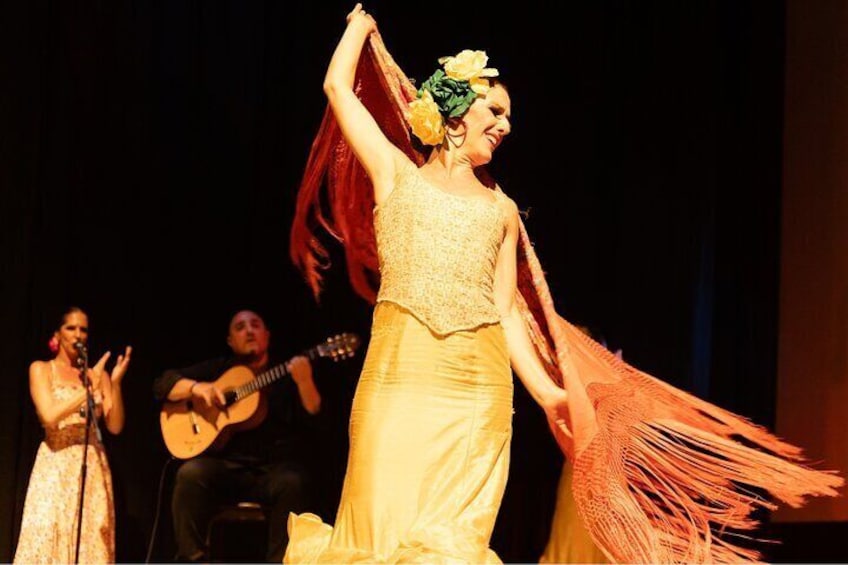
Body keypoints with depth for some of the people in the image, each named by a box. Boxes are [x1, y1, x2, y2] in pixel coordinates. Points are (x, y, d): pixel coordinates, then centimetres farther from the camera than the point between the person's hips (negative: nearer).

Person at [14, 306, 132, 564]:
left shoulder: (98, 374, 13)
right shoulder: (41, 369, 5)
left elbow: (115, 426, 4)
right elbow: (49, 416, -12)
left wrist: (115, 384, -9)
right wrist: (89, 389, -15)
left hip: (93, 468, 3)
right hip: (56, 468, -3)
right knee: (48, 542, -13)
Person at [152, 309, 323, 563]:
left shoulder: (286, 374, 12)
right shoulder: (218, 369, 17)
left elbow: (313, 420, -3)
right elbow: (162, 384, 12)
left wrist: (304, 381, -22)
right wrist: (196, 387, -8)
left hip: (274, 467, -1)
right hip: (225, 465, 1)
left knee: (292, 483, -35)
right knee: (191, 474, -30)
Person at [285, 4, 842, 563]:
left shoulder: (501, 210, 20)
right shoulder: (396, 173, 13)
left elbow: (507, 312, 15)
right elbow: (338, 85, 12)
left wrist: (549, 393, 6)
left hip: (478, 390, 3)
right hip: (400, 376, -3)